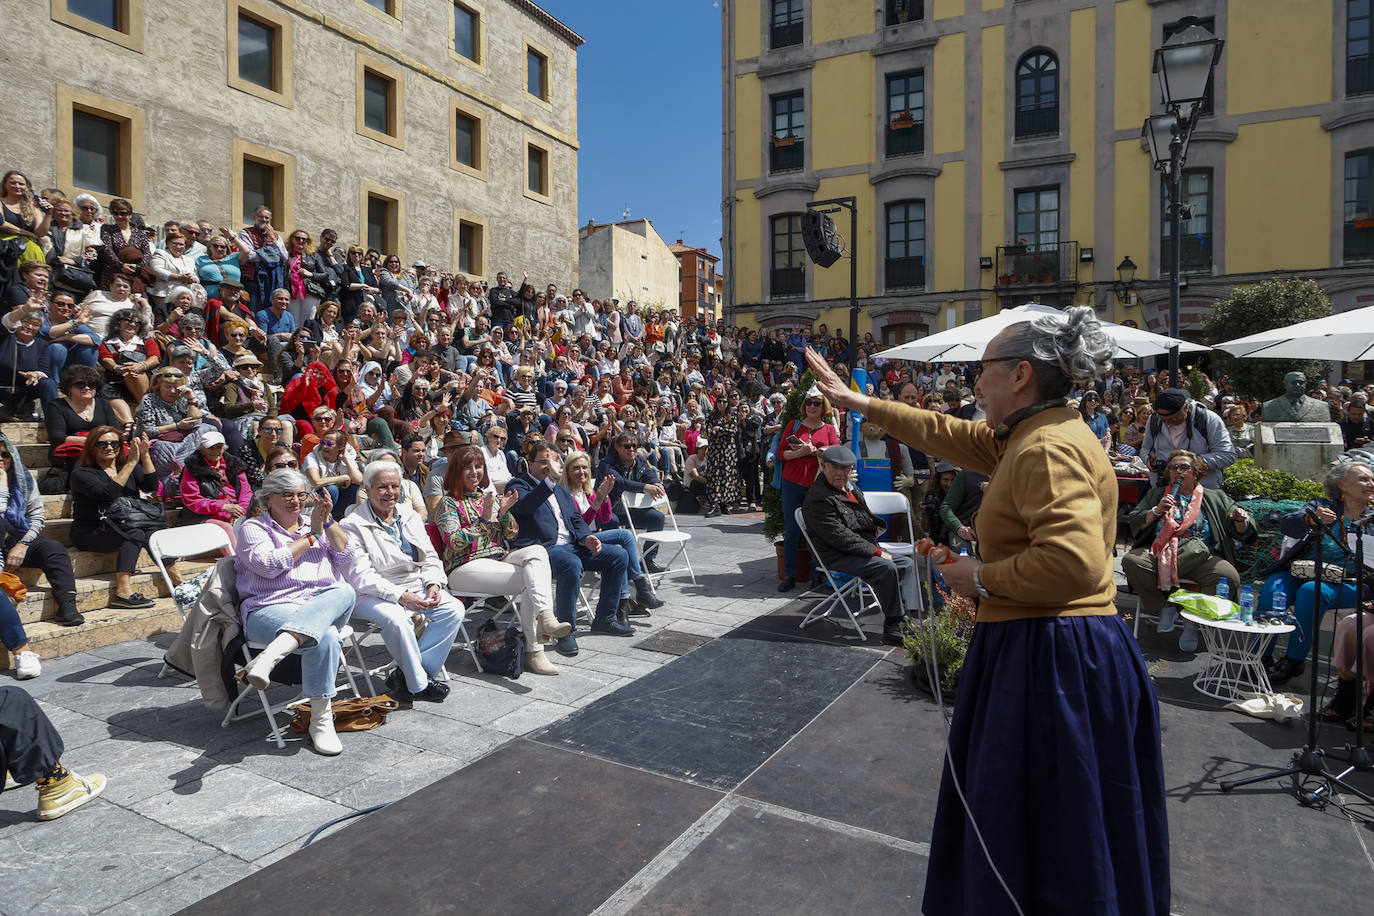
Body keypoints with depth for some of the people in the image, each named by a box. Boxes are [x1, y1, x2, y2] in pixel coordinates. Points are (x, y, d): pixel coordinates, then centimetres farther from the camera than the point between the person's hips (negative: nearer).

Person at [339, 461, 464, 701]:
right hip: (372, 596, -6)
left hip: (416, 588, 6)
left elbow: (430, 558, 14)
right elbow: (361, 577, -15)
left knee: (454, 609, -17)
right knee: (397, 619, -36)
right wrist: (401, 596, -25)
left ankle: (405, 673, -14)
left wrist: (433, 585, -8)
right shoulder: (353, 525, -6)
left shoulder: (410, 516, 14)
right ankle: (419, 684, -17)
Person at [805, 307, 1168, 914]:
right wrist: (858, 402, 22)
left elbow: (1073, 563, -32)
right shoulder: (1028, 436, 11)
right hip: (1034, 648, 10)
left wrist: (982, 577, -16)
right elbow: (949, 434, 20)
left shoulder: (1048, 449, -20)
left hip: (1052, 659, -10)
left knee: (1047, 832, 6)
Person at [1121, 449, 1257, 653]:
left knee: (1228, 576, -31)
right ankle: (1165, 606, -9)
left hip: (1200, 558, 0)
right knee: (1131, 560, -31)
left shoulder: (1215, 498, 20)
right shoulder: (1157, 495, 21)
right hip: (1160, 555, 0)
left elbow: (1242, 533, 12)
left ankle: (1194, 620, -9)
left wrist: (1240, 520, -10)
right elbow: (1134, 523, 8)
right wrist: (1156, 511, -8)